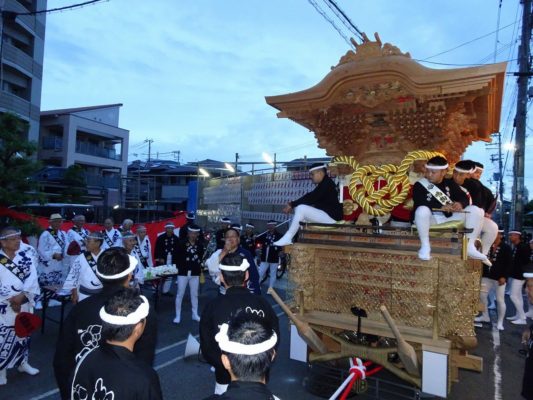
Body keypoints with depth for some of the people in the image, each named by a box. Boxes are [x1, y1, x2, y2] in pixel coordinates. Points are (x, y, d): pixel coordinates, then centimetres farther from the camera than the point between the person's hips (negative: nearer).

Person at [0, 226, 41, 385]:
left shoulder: (26, 257, -1)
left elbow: (33, 281, -6)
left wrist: (23, 295, -20)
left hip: (24, 306, 4)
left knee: (24, 335, 18)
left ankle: (23, 363, 36)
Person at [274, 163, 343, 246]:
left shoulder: (327, 183, -15)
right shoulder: (323, 184, 15)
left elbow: (311, 198, -20)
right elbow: (310, 197, 11)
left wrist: (292, 204, -15)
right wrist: (293, 204, 0)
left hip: (332, 216, -11)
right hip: (325, 214, 11)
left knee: (301, 208, -23)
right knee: (300, 208, 8)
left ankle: (287, 239, -18)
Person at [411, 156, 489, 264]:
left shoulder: (450, 183, 14)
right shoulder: (419, 185, -2)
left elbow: (464, 197, 4)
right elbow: (420, 204, -17)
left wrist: (460, 204, -21)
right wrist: (442, 207, -27)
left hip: (449, 217, 5)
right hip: (430, 218, -4)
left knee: (475, 210, -12)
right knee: (422, 210, -39)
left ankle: (470, 246, -7)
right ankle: (425, 245, -25)